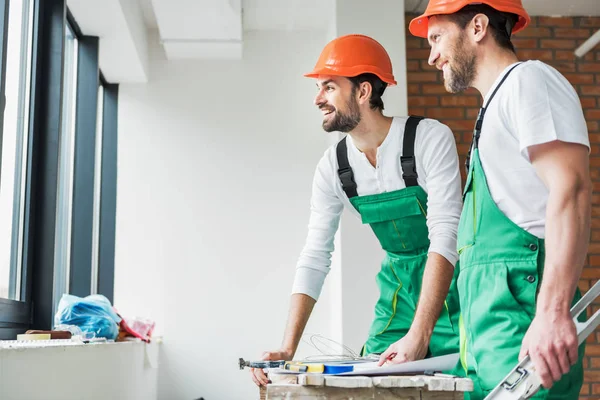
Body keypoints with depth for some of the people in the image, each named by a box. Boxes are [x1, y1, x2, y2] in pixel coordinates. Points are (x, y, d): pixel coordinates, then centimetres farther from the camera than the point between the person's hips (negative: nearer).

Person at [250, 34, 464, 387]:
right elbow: (315, 256, -4)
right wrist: (288, 349, -12)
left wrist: (419, 335, -35)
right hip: (398, 286, 4)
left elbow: (445, 236, -26)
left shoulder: (430, 138, -20)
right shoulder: (332, 166, -5)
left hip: (451, 283, -4)